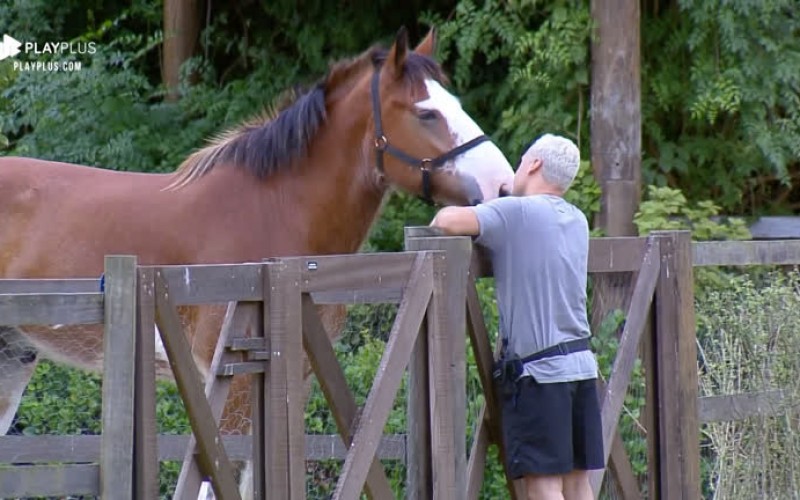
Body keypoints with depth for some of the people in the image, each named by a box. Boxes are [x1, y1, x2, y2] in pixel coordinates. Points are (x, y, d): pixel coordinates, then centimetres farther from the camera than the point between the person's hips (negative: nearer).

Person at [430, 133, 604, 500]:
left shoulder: (517, 212, -10)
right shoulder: (577, 221, 13)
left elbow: (448, 220, -22)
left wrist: (429, 236, -2)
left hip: (538, 371, -7)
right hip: (582, 363, 7)